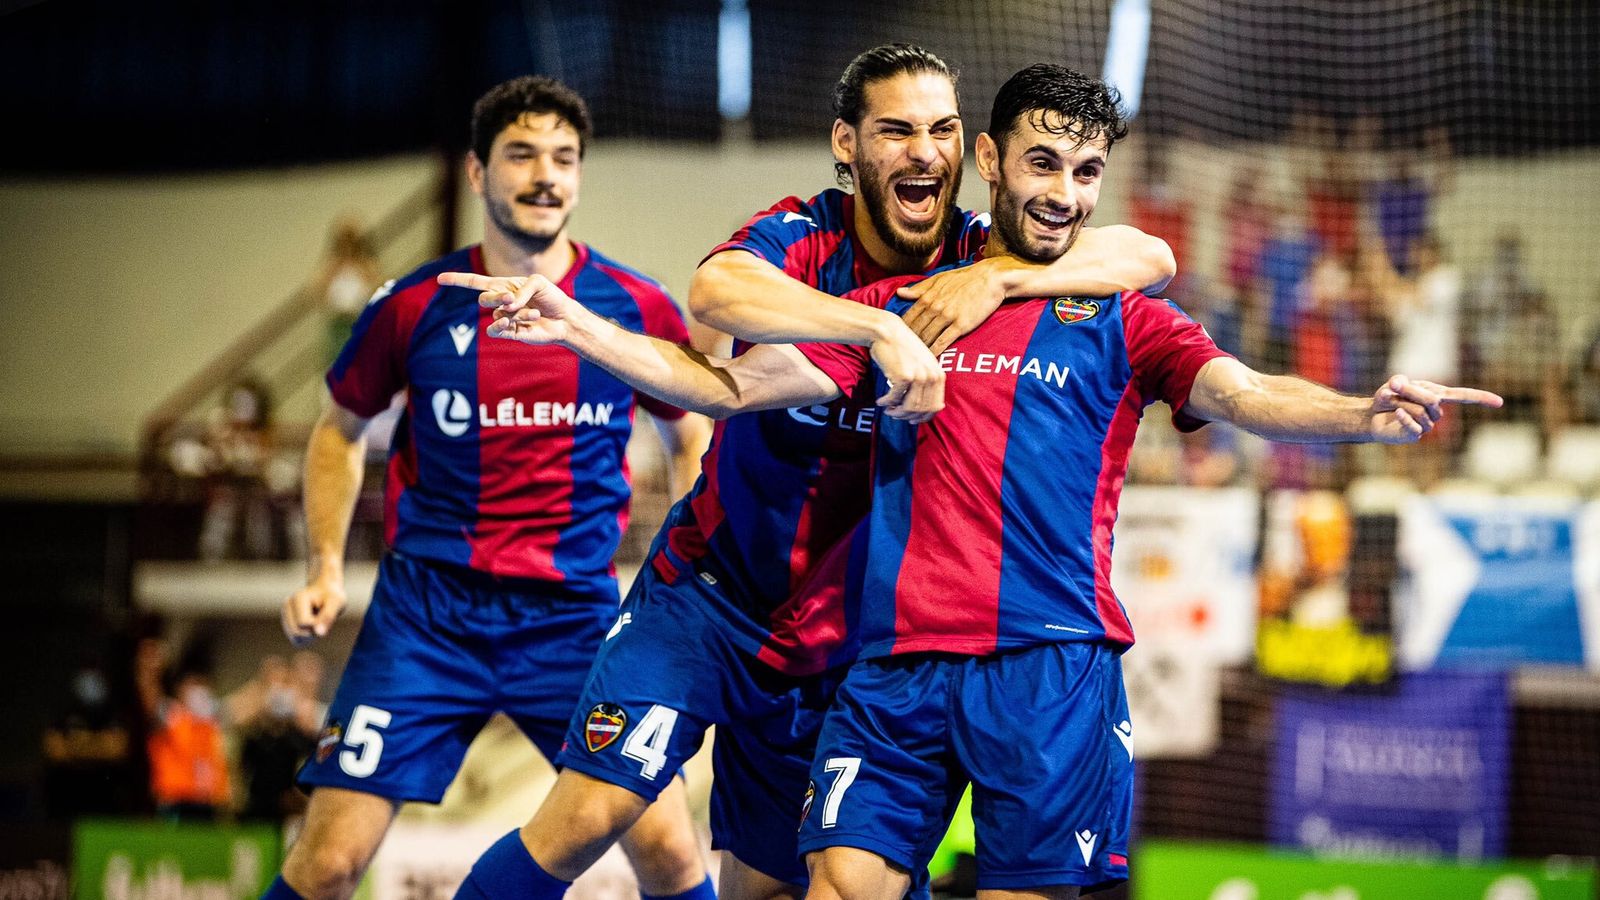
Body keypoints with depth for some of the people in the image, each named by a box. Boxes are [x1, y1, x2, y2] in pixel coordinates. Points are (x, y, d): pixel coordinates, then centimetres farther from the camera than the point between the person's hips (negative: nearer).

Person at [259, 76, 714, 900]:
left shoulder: (637, 308, 0)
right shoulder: (415, 307, -1)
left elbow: (692, 439, 17)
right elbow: (340, 430, 15)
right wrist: (326, 568, 4)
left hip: (576, 613, 1)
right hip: (428, 607, -1)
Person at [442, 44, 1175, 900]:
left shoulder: (983, 260, -4)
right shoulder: (804, 237, -13)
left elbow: (1150, 257, -16)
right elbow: (715, 288, -36)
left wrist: (1002, 279, -30)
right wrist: (880, 327, -47)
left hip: (837, 637, 3)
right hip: (707, 596, -3)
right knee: (587, 815, -15)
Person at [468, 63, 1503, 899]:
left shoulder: (1123, 321, 9)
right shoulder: (897, 309, 15)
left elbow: (1245, 394, -7)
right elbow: (729, 384, 15)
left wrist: (1366, 414, -28)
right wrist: (576, 327, 5)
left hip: (1053, 668, -2)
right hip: (899, 667, 2)